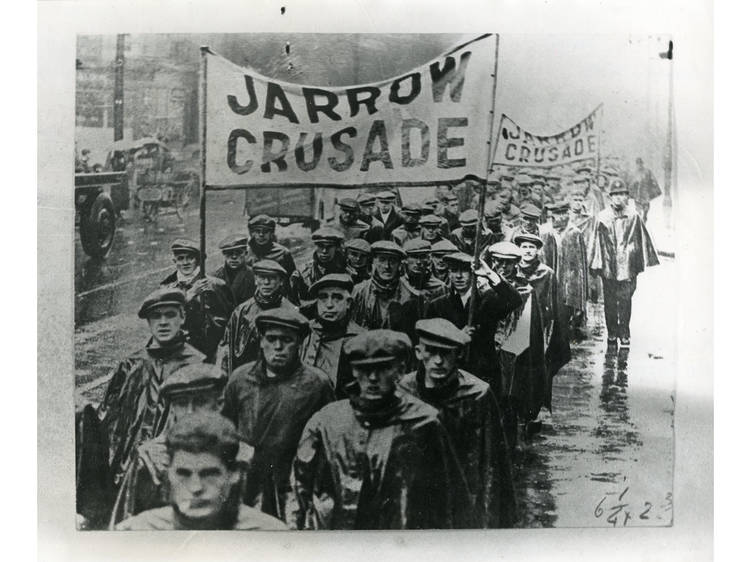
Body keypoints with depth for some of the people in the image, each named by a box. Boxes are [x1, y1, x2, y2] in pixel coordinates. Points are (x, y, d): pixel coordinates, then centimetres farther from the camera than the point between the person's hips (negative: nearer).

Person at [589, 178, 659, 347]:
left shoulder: (633, 217, 2)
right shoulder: (602, 218, 4)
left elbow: (642, 240, 7)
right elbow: (597, 243, 5)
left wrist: (643, 263, 4)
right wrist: (596, 265, 1)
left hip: (627, 266, -1)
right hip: (608, 267, 1)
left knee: (625, 301, 0)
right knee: (609, 302, 7)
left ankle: (624, 334, 11)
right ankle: (611, 334, 18)